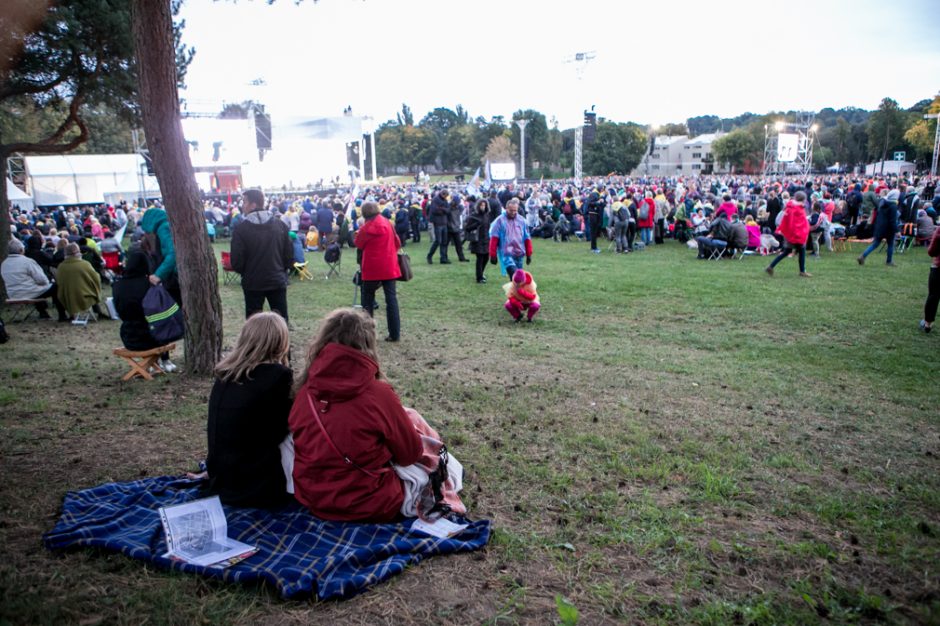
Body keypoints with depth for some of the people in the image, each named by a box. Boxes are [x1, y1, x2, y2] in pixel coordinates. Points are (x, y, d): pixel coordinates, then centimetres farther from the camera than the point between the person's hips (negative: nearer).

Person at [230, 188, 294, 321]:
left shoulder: (241, 229, -12)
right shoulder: (280, 225, -1)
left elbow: (236, 262, -10)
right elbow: (289, 254, 1)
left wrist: (246, 273, 10)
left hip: (253, 283, -2)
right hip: (277, 281, 3)